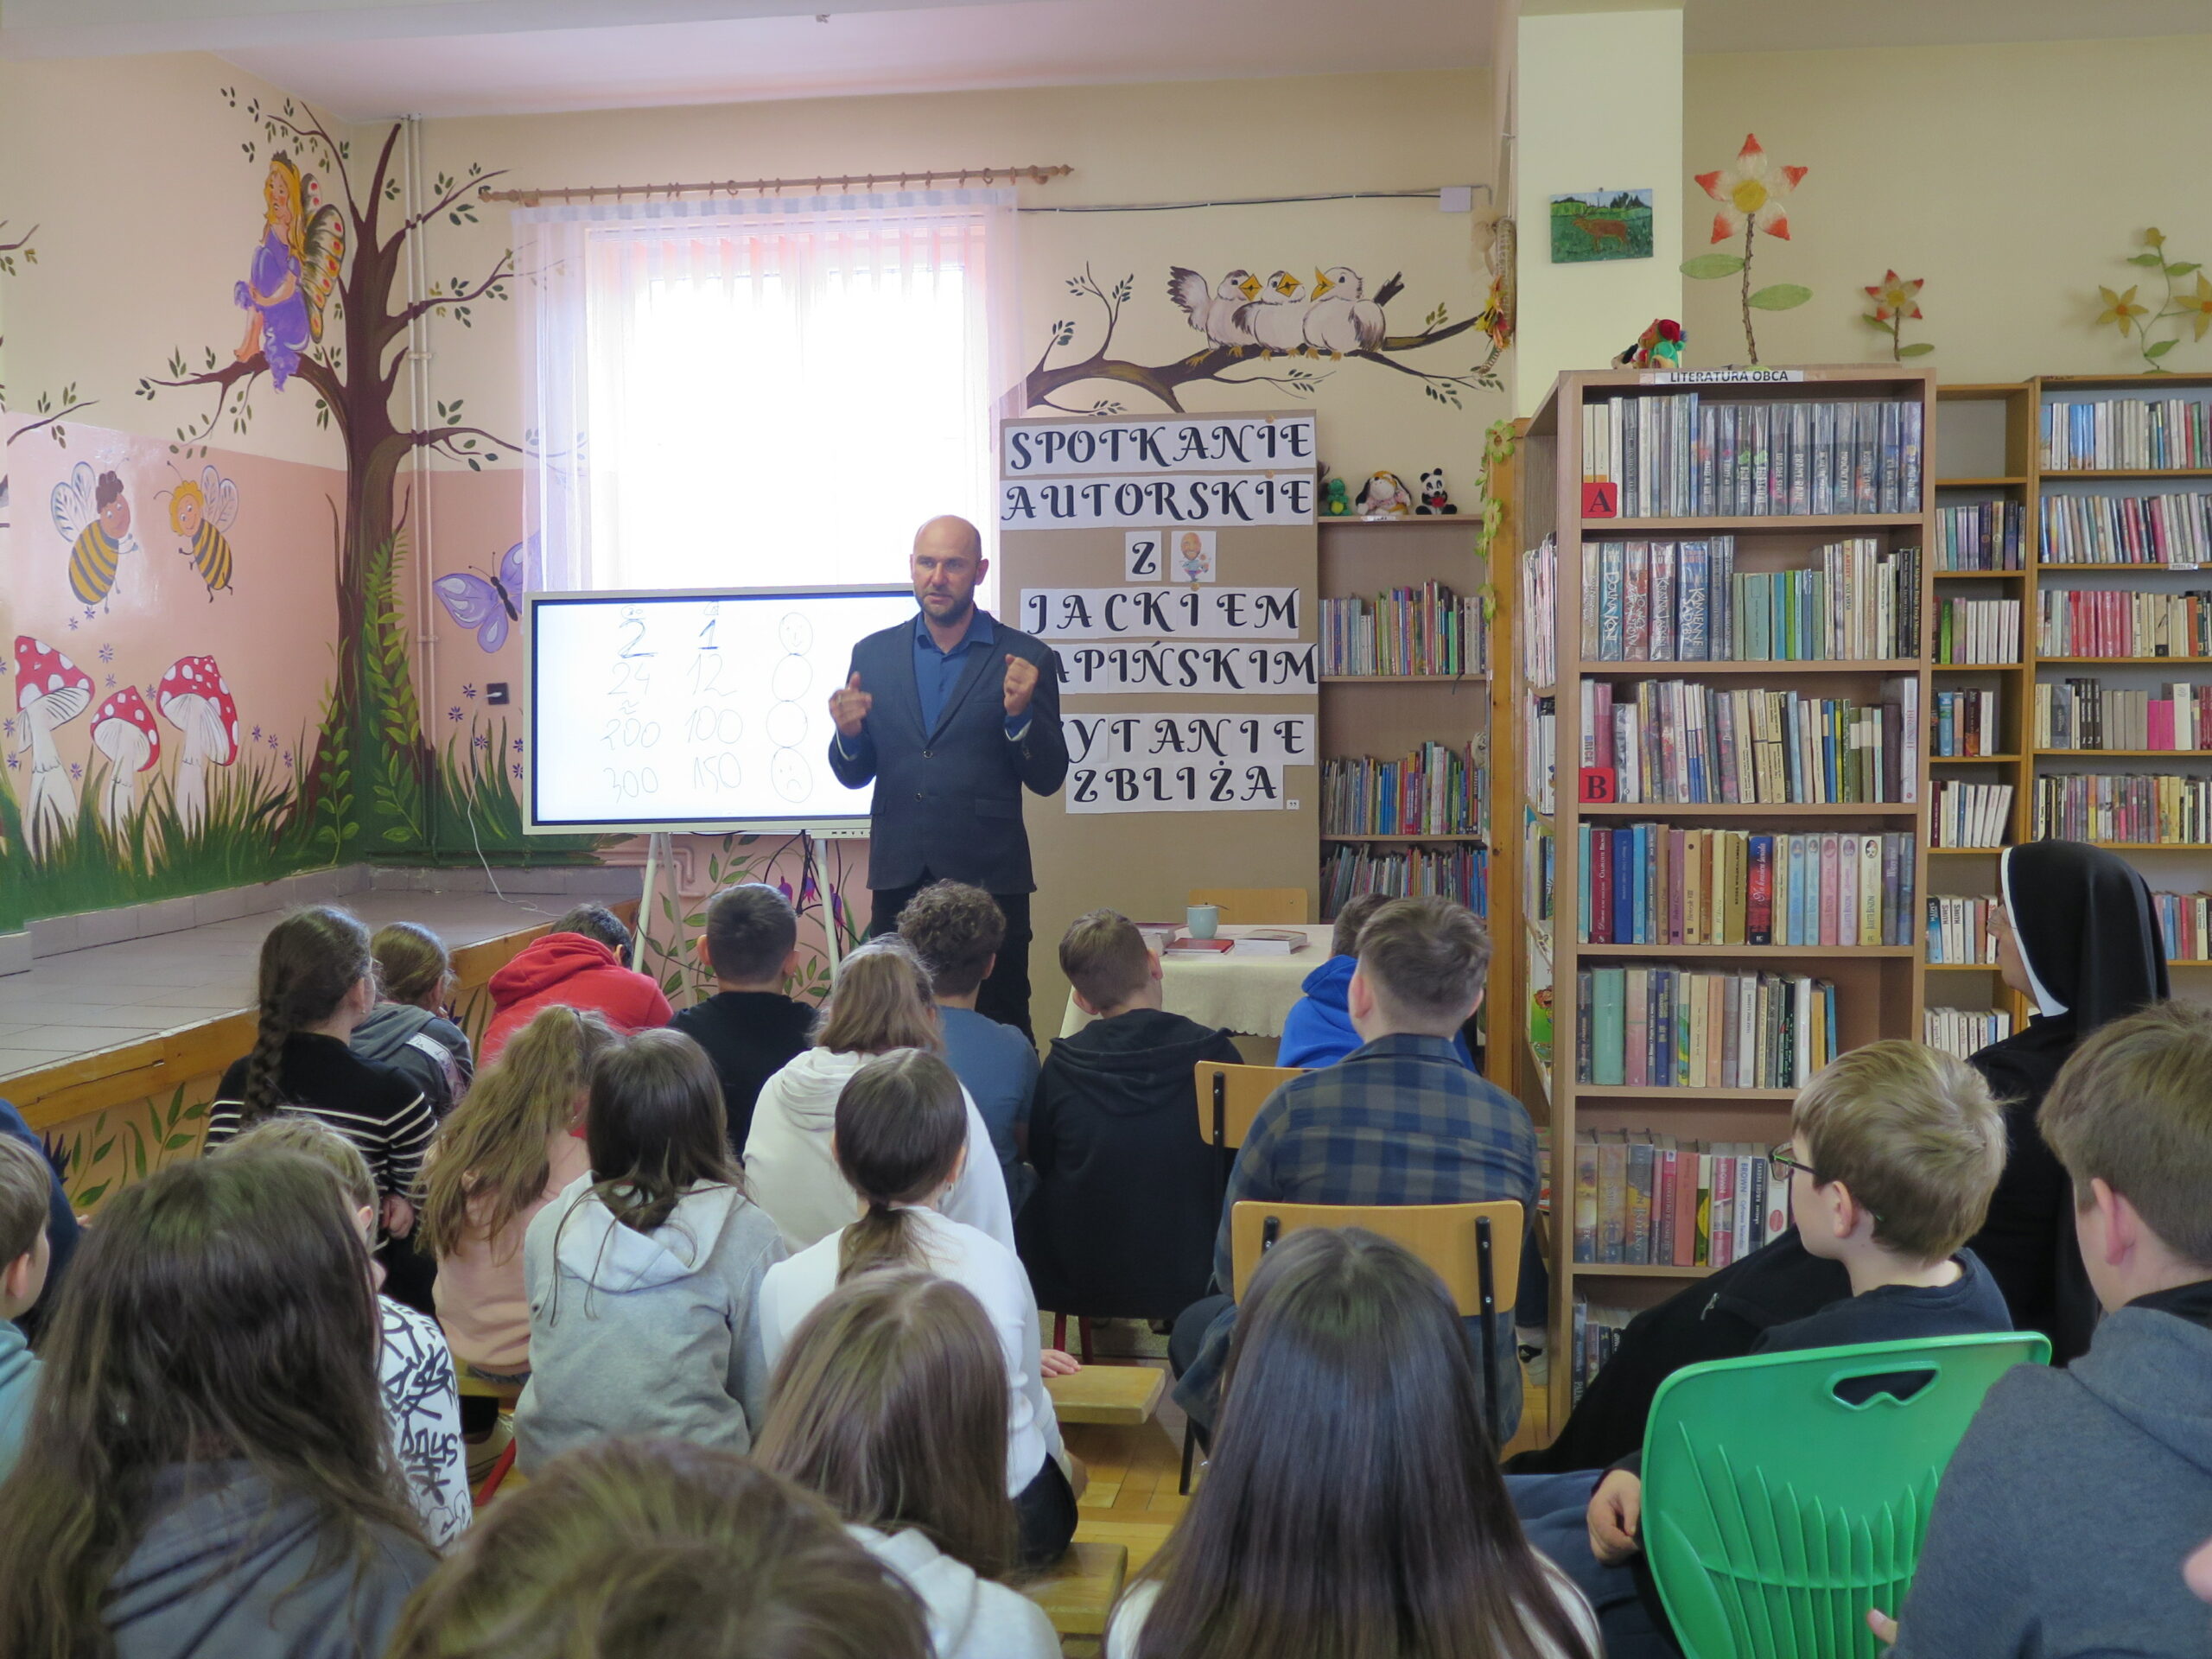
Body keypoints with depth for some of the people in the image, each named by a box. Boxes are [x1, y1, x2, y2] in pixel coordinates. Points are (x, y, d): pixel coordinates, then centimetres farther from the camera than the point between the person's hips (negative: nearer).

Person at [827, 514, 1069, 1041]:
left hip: (987, 878, -3)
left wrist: (1020, 714, -18)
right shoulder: (873, 654, 8)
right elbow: (853, 775, 11)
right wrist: (849, 733, -10)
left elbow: (1048, 779, -1)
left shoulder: (1025, 659, 0)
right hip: (899, 878, 3)